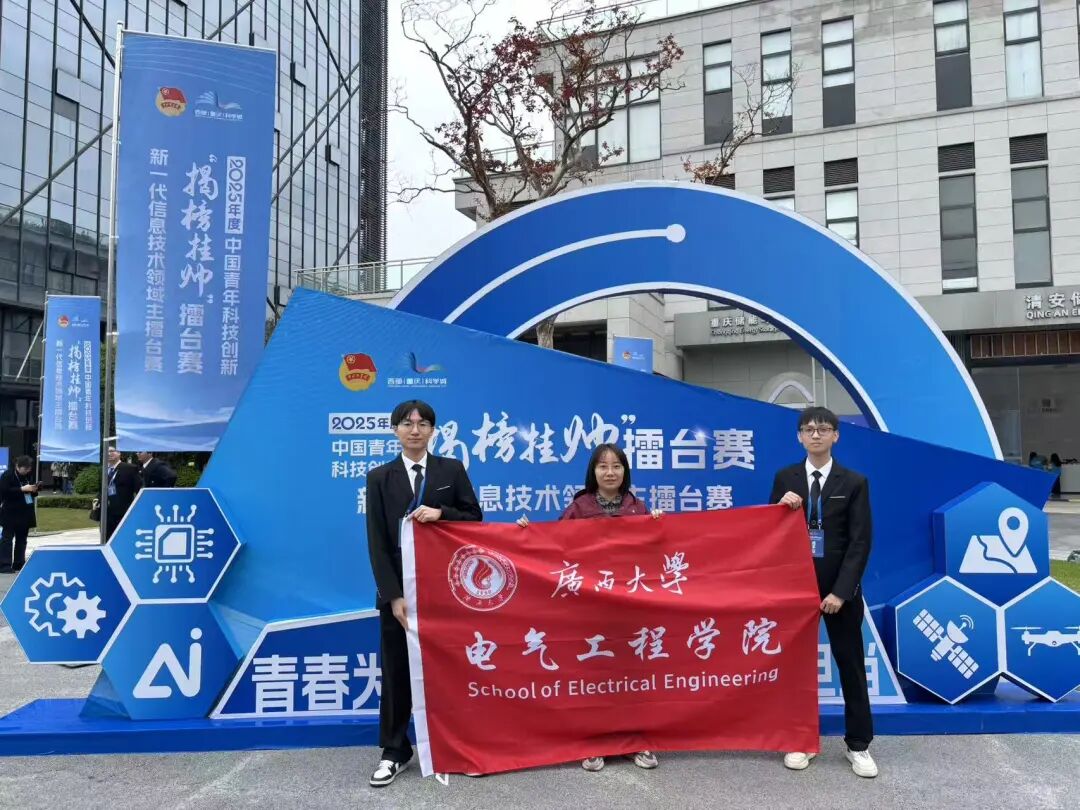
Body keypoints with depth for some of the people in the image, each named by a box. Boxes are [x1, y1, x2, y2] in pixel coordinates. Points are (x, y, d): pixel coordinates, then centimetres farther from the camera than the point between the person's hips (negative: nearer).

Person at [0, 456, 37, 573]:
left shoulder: (27, 476, 14)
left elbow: (32, 494, 23)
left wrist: (34, 490, 0)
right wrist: (22, 489, -22)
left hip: (25, 513, 7)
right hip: (10, 513, -7)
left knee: (22, 539, 8)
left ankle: (19, 564, 13)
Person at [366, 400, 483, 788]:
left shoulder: (452, 470, 3)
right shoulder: (379, 477, 2)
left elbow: (475, 518, 2)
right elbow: (377, 541, -4)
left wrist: (440, 514, -17)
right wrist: (393, 594, -12)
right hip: (399, 587, 0)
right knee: (396, 670, 7)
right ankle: (395, 751, 20)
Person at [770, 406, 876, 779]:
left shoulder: (854, 482, -3)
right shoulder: (785, 478, 3)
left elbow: (860, 542, -8)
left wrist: (840, 591, -15)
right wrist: (782, 507, -16)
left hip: (840, 587, -1)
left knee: (851, 665, 7)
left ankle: (858, 745, 20)